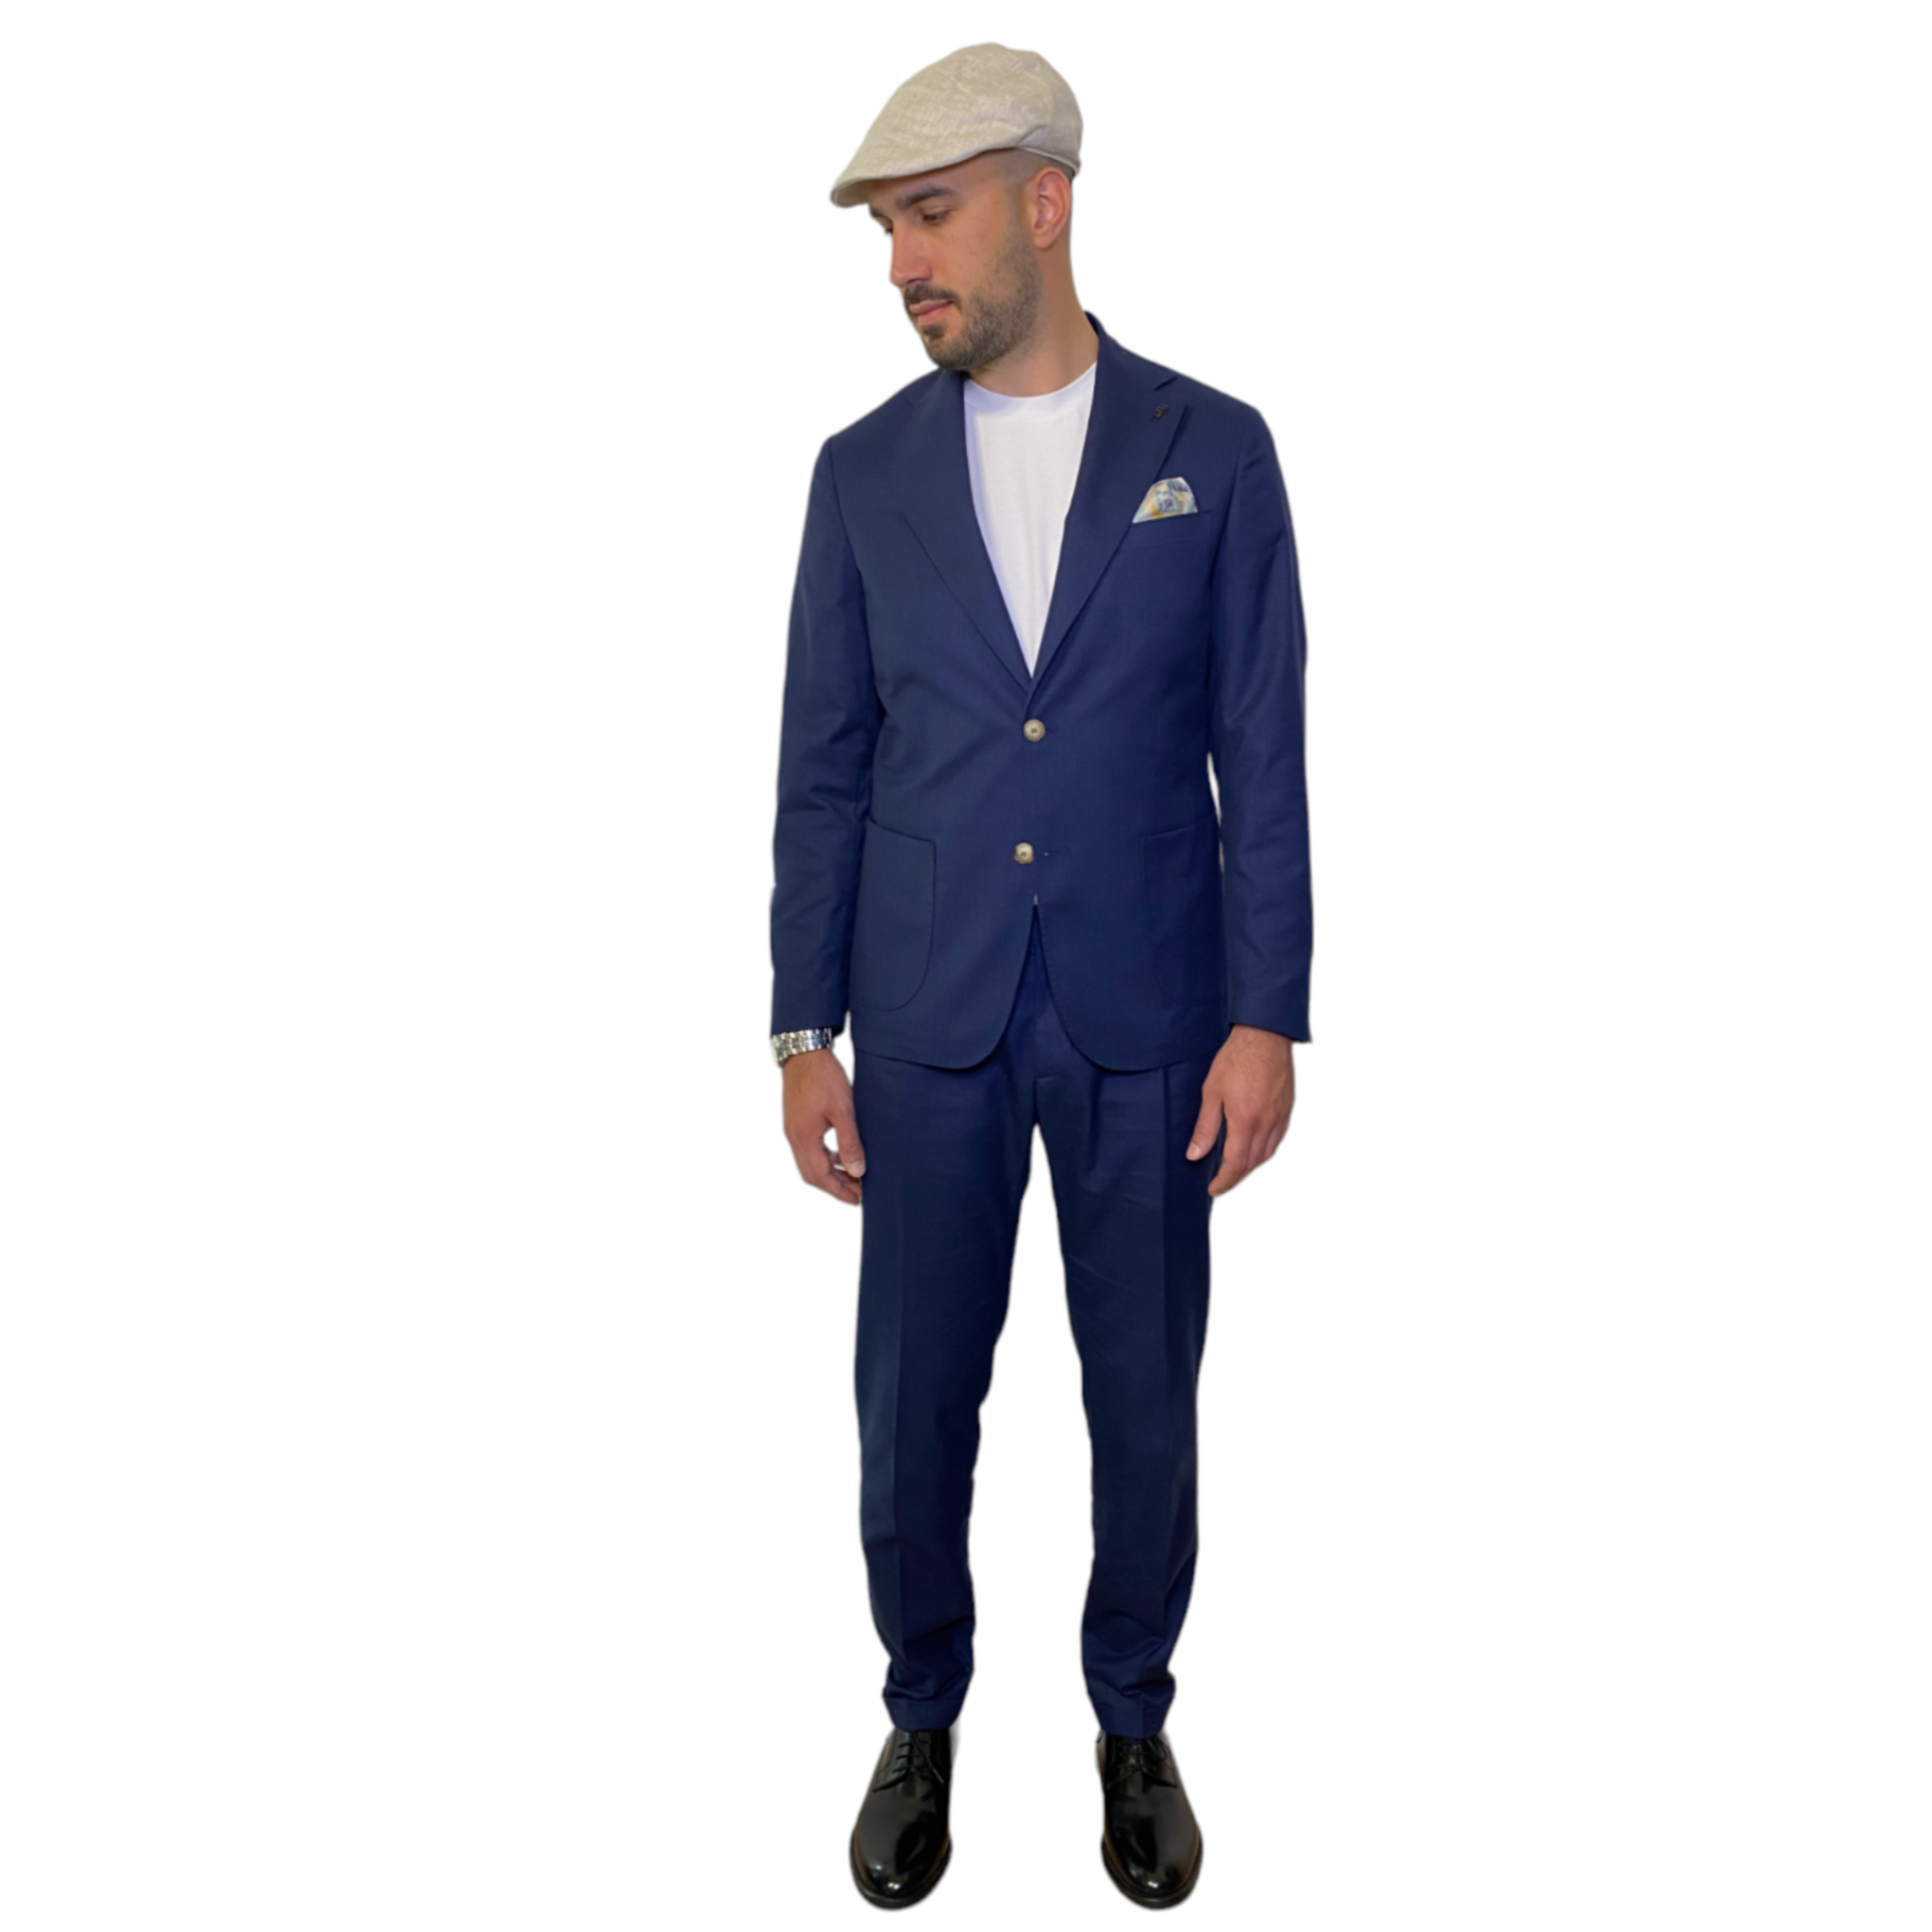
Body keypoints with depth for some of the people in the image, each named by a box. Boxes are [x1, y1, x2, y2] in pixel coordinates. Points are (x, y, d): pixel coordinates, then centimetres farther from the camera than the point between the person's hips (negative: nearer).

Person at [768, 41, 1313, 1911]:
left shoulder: (1212, 451, -1)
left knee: (1144, 1399, 11)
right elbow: (821, 767, 4)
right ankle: (924, 1711, 36)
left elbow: (1262, 756, -2)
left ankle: (1134, 1716, 36)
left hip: (1146, 1018, -1)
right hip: (929, 1021, 1)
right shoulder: (865, 470, 3)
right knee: (911, 1399, 10)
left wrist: (1268, 1016, -6)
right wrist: (803, 1027, 2)